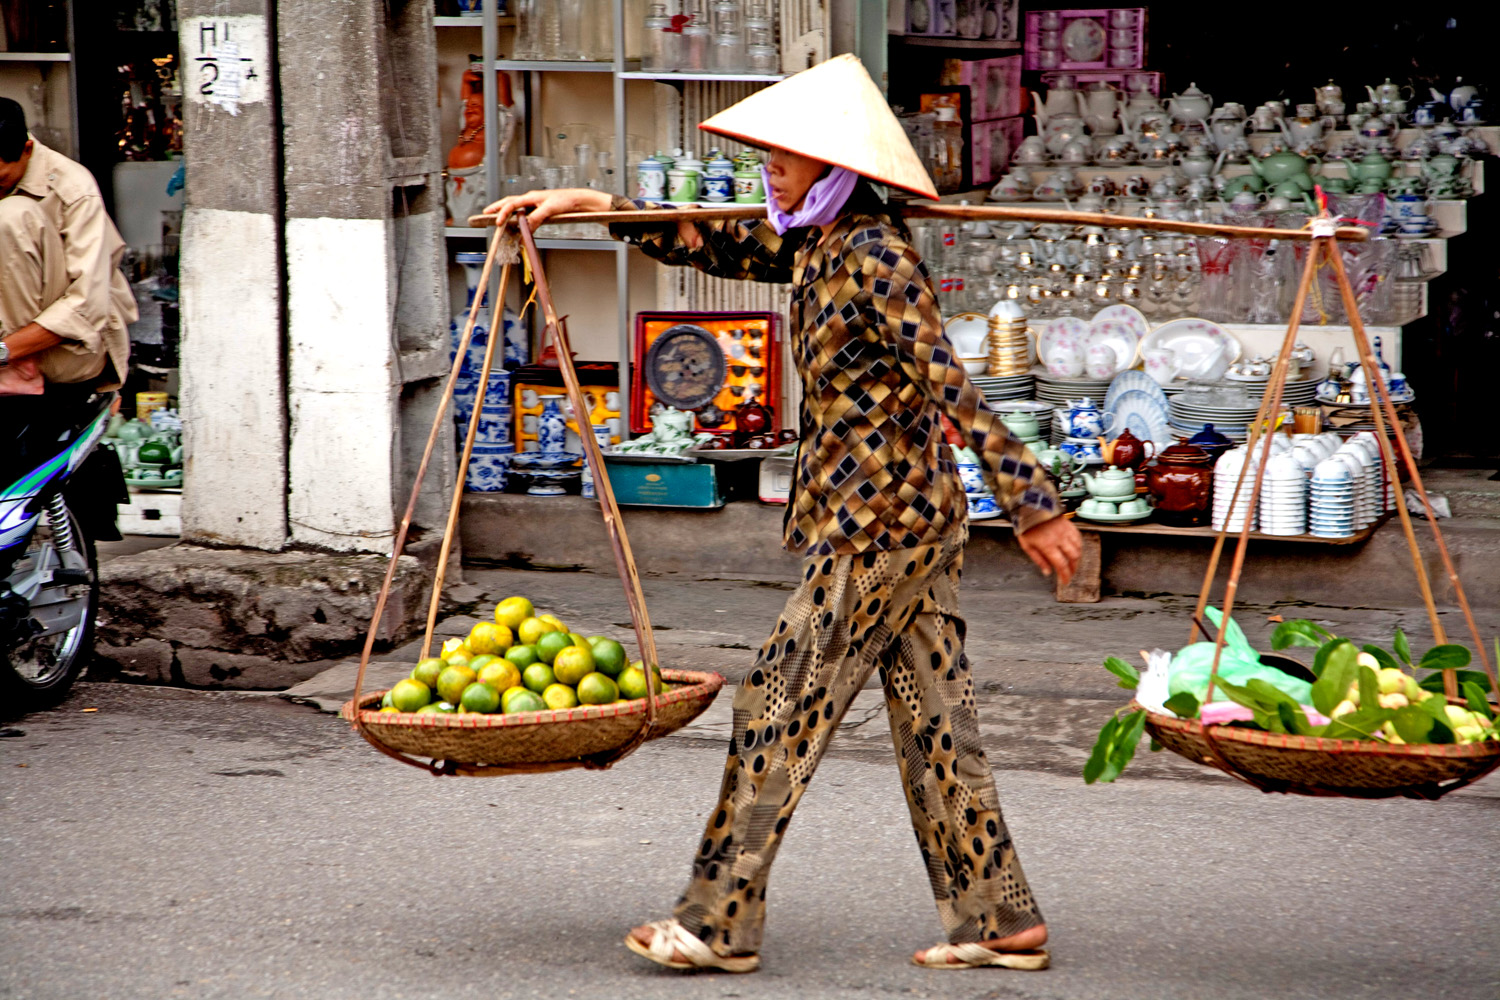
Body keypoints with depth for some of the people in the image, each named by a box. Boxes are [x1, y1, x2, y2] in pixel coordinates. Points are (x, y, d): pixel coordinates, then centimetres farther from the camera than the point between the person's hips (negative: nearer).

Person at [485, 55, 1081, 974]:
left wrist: (1032, 505, -23)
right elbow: (711, 244, 25)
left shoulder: (875, 256, -17)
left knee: (783, 705, -4)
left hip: (882, 515, -9)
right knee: (932, 715, 10)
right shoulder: (813, 243, 11)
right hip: (904, 516, 9)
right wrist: (588, 205, 20)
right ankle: (1001, 922, 14)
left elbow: (951, 387, -21)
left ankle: (721, 923, 2)